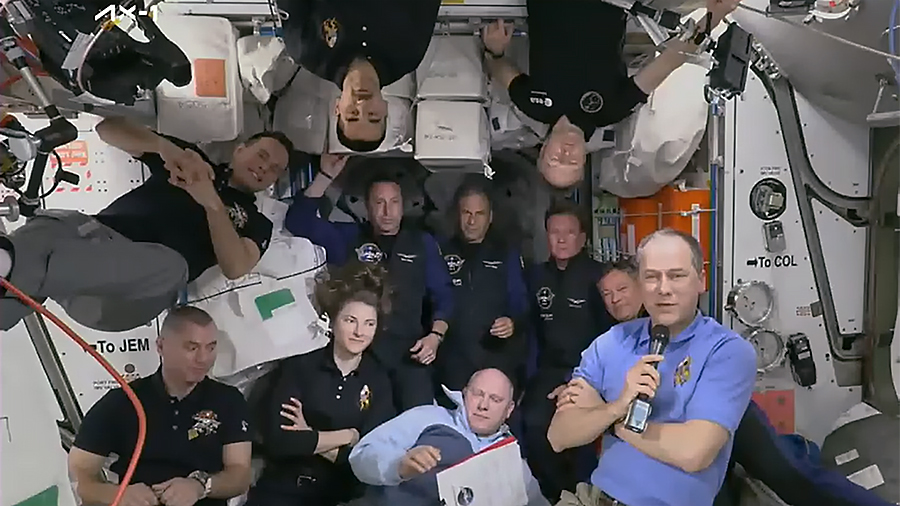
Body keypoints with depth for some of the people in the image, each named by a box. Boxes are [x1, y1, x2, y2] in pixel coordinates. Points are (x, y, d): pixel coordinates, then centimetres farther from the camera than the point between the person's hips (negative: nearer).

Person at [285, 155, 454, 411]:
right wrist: (326, 175, -5)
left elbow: (443, 295, 13)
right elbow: (298, 221, 2)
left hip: (407, 350, 0)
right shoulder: (347, 237, 12)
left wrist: (435, 335, -3)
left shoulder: (422, 243, 13)